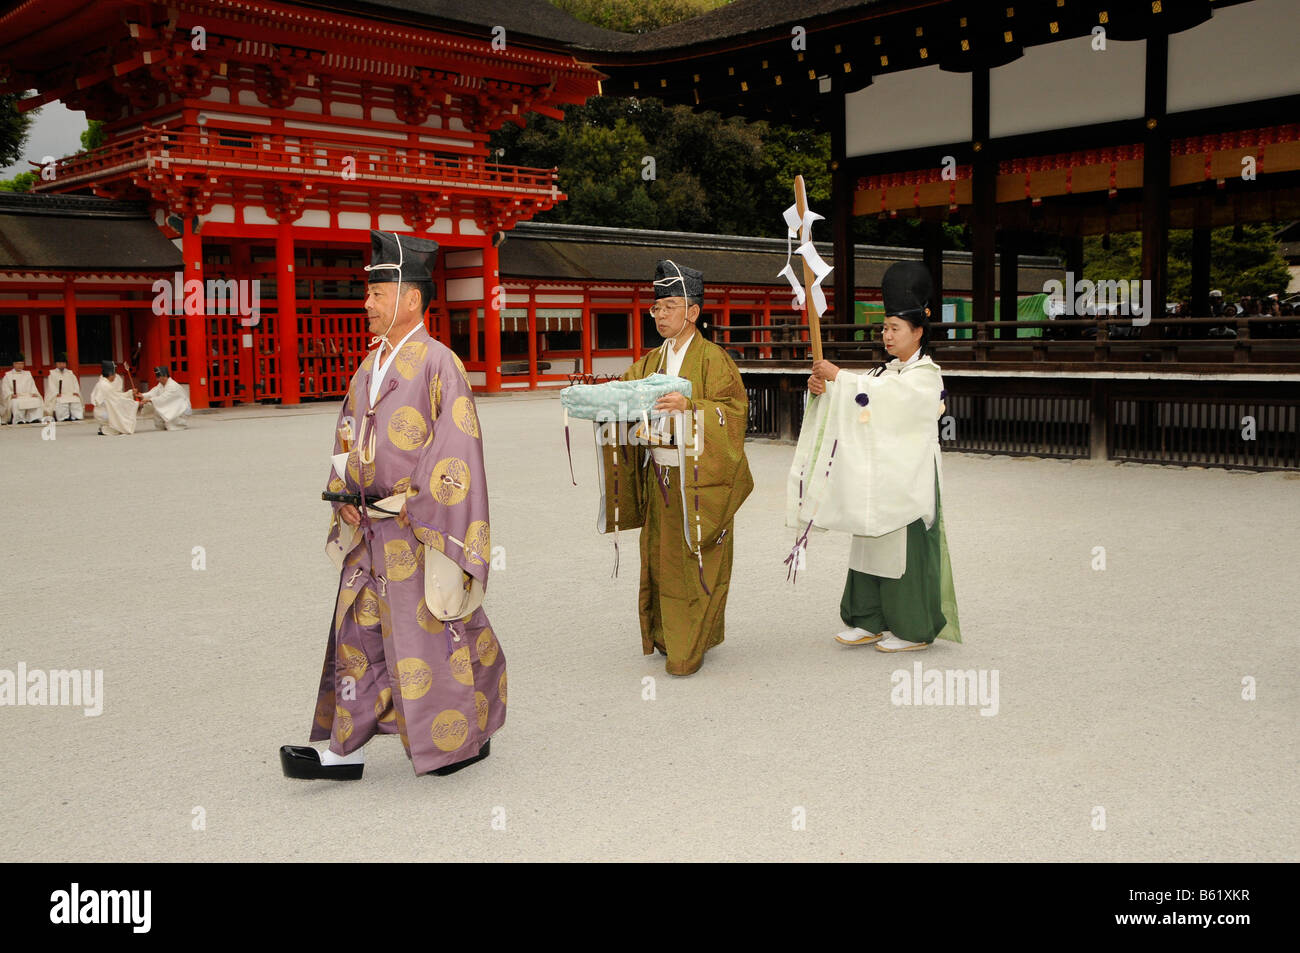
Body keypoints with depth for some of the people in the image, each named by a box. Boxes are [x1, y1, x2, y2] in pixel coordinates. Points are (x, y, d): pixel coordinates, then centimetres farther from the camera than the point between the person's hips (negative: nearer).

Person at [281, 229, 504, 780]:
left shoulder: (437, 363, -12)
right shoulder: (370, 366, 12)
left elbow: (455, 448, -16)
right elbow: (347, 437, 20)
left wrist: (418, 510, -17)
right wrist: (344, 497, 5)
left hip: (418, 528, -8)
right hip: (370, 528, 8)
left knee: (436, 629, 2)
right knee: (360, 629, 9)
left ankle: (470, 735, 21)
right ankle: (347, 750, 17)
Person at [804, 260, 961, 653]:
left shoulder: (925, 376, -9)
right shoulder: (888, 371, 15)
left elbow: (881, 394, -25)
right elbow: (863, 402, 3)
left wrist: (838, 376, -22)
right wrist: (825, 387, -15)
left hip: (908, 480, -8)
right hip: (877, 478, 8)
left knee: (905, 548, -3)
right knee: (872, 544, 10)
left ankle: (913, 631, 8)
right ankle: (870, 621, 19)